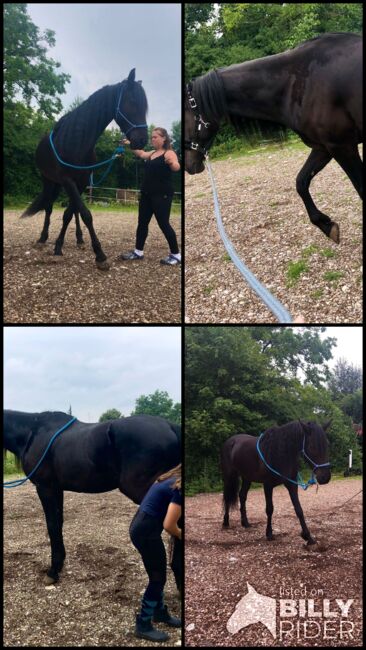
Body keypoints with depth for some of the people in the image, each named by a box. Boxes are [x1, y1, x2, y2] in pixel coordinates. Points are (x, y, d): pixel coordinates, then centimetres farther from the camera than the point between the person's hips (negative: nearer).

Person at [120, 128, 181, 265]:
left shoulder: (169, 153, -9)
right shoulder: (152, 154, 16)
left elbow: (177, 168, -24)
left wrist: (171, 162, -44)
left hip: (162, 195, -8)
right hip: (146, 194, 8)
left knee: (163, 224, -6)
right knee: (142, 222, 10)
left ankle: (176, 255, 3)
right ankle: (138, 252, 20)